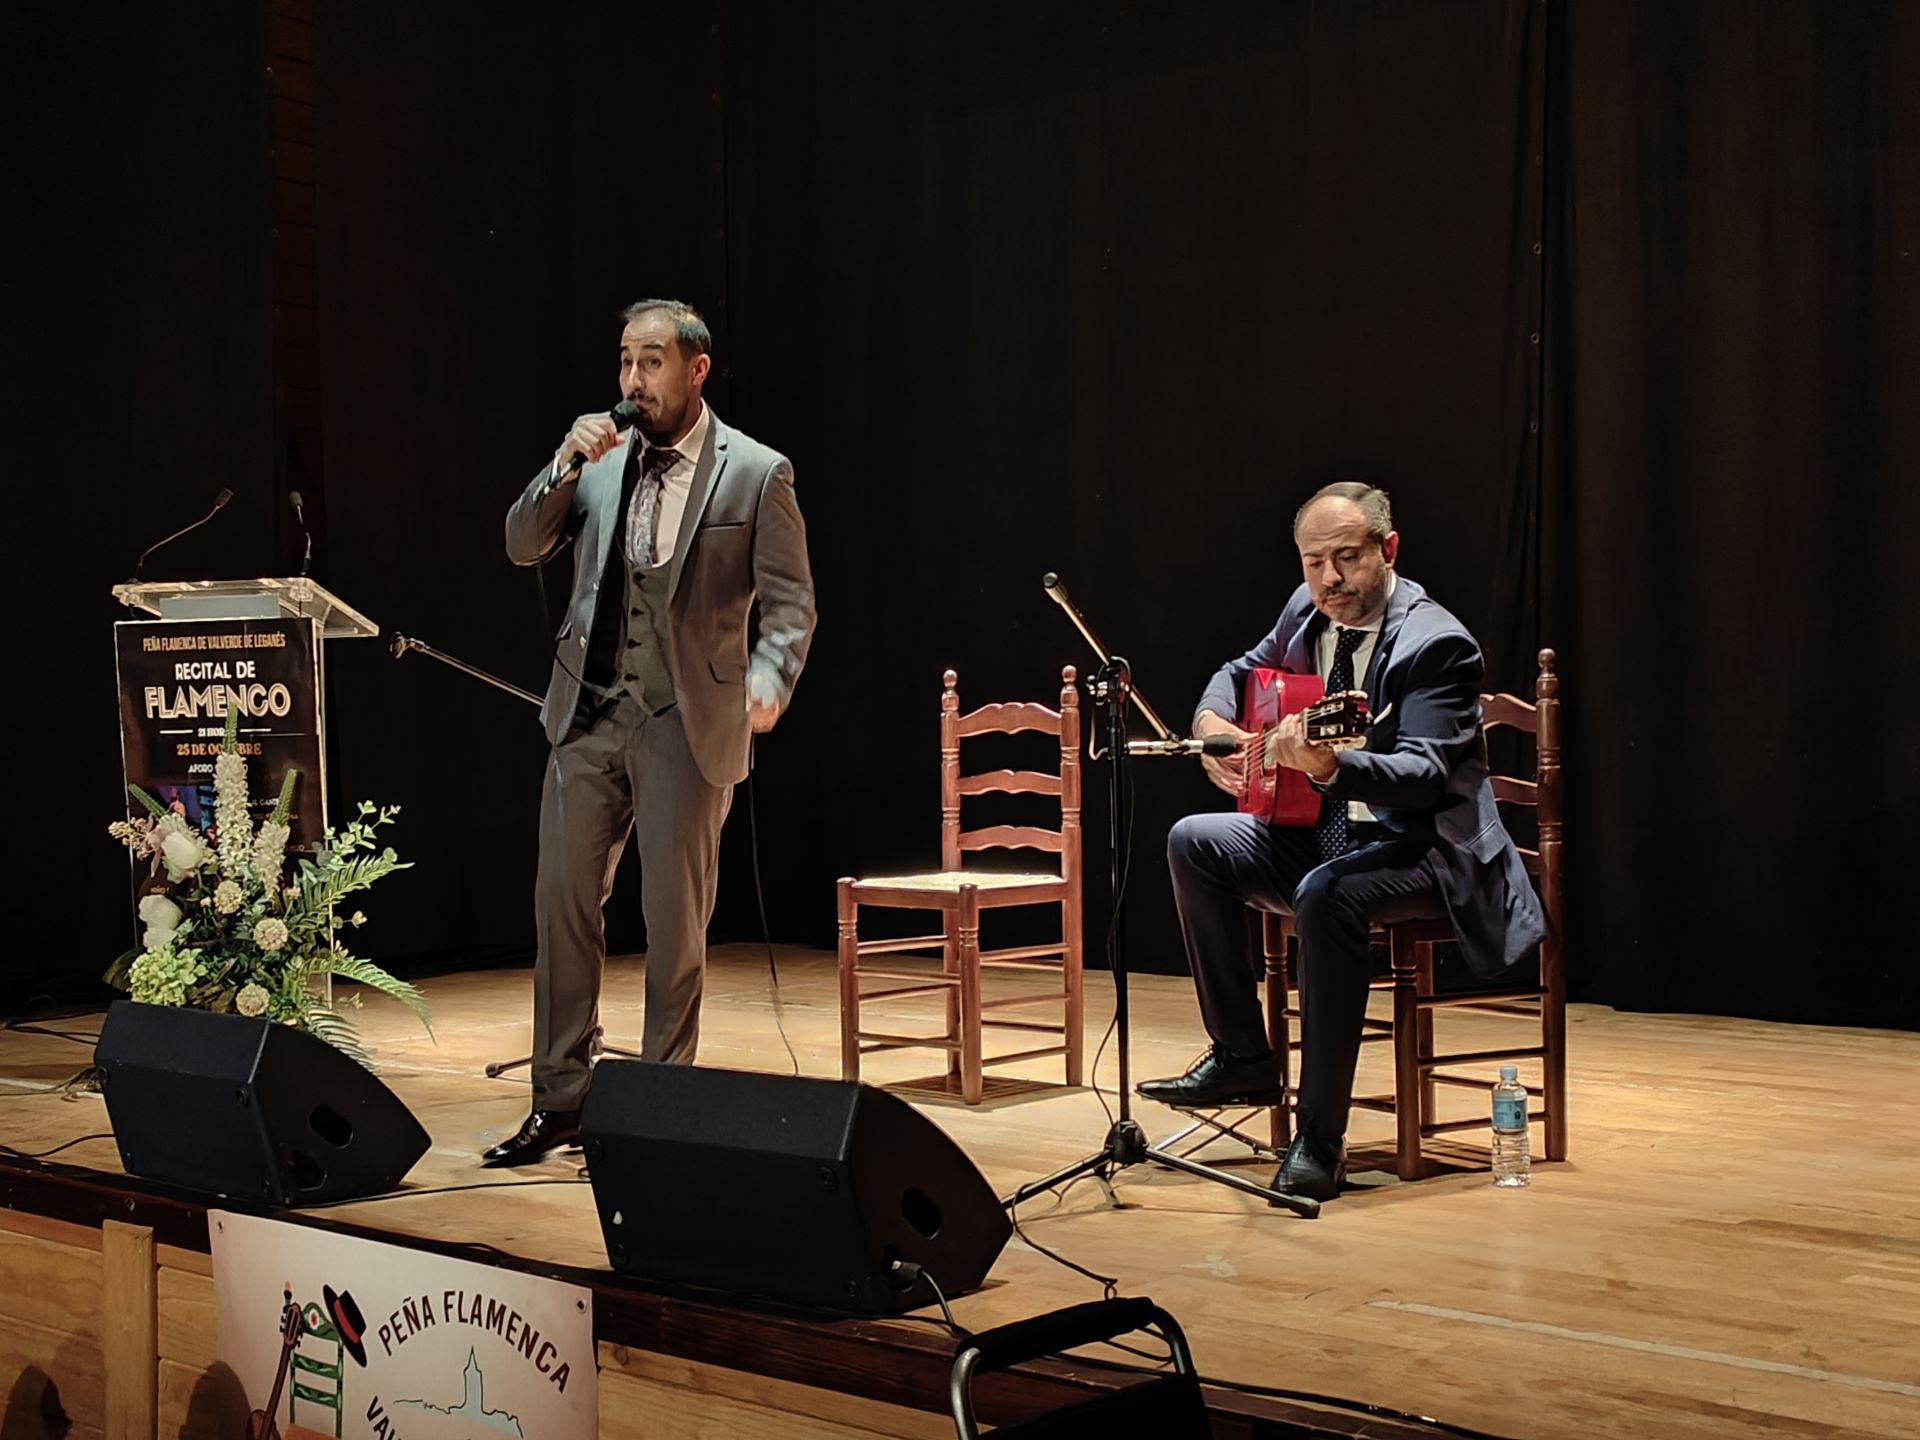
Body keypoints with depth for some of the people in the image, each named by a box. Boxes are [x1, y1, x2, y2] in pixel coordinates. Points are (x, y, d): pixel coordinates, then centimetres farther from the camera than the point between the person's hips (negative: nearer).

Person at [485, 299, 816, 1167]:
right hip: (590, 714, 4)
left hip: (689, 725, -4)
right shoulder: (600, 460, 8)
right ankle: (560, 1098, 15)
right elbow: (523, 548, 6)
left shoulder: (756, 474, -3)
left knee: (676, 922, 3)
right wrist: (566, 469, -10)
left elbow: (791, 604, -4)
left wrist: (767, 682, -22)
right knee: (562, 900, 4)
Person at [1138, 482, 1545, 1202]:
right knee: (1194, 842, -6)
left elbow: (1425, 772, -28)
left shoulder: (1437, 643, -18)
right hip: (1322, 831, 8)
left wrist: (1331, 765, -47)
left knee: (1328, 893, -36)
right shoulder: (1307, 611, 5)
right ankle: (1242, 1058, 2)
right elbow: (1243, 671, 23)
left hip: (1423, 846, -8)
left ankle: (1320, 1137, -29)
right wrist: (1211, 722, 0)